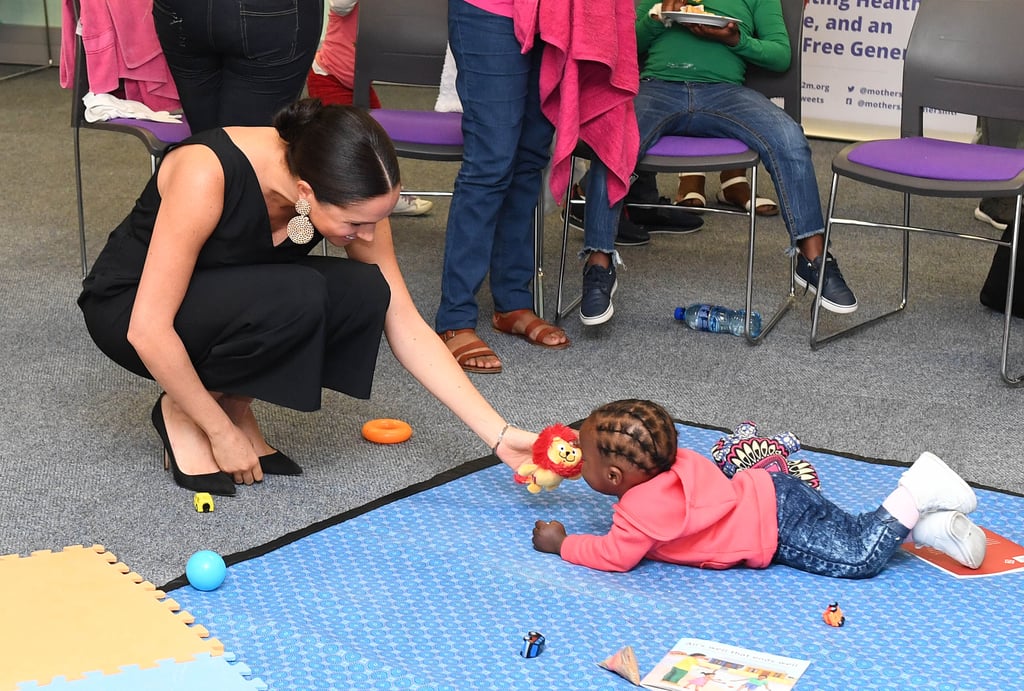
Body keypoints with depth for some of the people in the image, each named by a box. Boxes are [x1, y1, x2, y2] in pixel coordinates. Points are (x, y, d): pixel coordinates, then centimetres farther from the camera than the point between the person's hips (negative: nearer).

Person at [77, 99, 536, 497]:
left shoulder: (347, 197, -18)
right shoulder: (206, 174, -35)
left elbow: (406, 328, -12)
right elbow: (148, 330, -30)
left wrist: (498, 435, -18)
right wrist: (221, 433, -21)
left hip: (234, 304, 5)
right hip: (127, 309, -5)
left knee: (365, 295, -23)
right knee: (294, 297, -34)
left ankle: (233, 403, -2)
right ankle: (182, 415, -9)